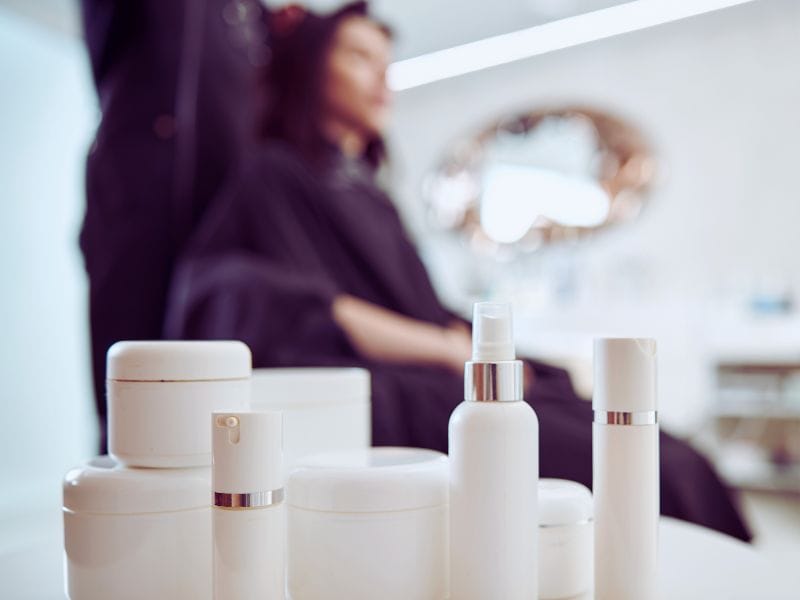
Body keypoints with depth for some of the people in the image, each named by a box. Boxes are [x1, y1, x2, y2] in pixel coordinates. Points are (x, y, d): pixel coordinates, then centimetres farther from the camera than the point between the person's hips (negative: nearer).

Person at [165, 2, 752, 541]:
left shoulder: (368, 190, 25)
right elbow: (310, 316, -13)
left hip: (441, 381, 7)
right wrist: (452, 348, -11)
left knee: (672, 463, -11)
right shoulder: (274, 174, 2)